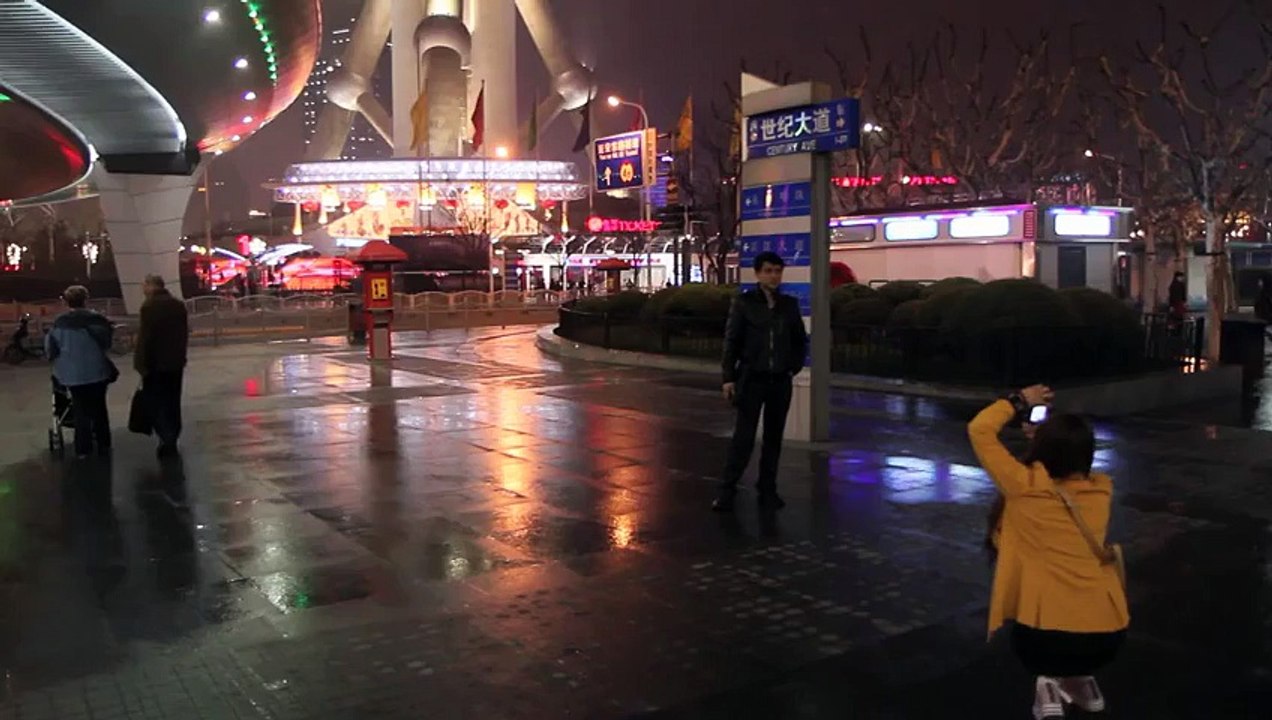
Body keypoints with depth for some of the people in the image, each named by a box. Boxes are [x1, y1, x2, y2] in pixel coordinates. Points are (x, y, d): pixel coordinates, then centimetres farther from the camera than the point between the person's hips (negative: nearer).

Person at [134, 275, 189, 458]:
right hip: (176, 362, 6)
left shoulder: (149, 306, -14)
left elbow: (144, 337, -16)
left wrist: (141, 363, -10)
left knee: (155, 402, 1)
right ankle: (171, 439, 20)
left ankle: (167, 438, -11)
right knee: (172, 402, 14)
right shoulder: (179, 305, 7)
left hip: (156, 363, -6)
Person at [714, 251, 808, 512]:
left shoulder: (790, 304, 7)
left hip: (780, 381, 3)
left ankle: (768, 490, 18)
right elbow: (731, 341, -3)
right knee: (743, 437, -5)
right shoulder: (744, 302, -2)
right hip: (752, 379, -3)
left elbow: (801, 341, 16)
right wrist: (729, 377, -7)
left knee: (774, 437, 8)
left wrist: (794, 368, 6)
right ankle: (727, 490, 3)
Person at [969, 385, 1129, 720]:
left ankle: (1051, 682, 7)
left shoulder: (1027, 487, -8)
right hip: (1109, 636, 5)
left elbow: (979, 429, 2)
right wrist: (1051, 429, 25)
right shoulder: (1101, 489, 5)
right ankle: (1080, 680, 21)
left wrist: (1021, 402, 13)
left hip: (1049, 638, -5)